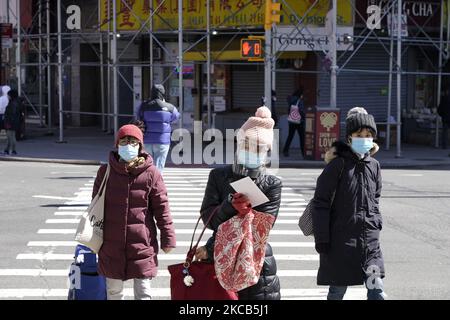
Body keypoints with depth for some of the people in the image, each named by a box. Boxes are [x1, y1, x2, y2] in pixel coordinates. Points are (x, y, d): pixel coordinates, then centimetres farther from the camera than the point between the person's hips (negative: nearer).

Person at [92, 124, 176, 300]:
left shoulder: (151, 174, -5)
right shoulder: (105, 172, 1)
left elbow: (162, 208, -2)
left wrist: (168, 238, -2)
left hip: (142, 243, -2)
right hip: (111, 244, 2)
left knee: (143, 292, 3)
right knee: (114, 290, 15)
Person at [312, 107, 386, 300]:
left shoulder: (373, 166, 8)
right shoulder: (338, 165, -8)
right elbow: (321, 203, -8)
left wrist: (377, 222, 11)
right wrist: (321, 238, -11)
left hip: (370, 239, 4)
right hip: (341, 238, -4)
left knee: (377, 290, -4)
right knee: (337, 290, 7)